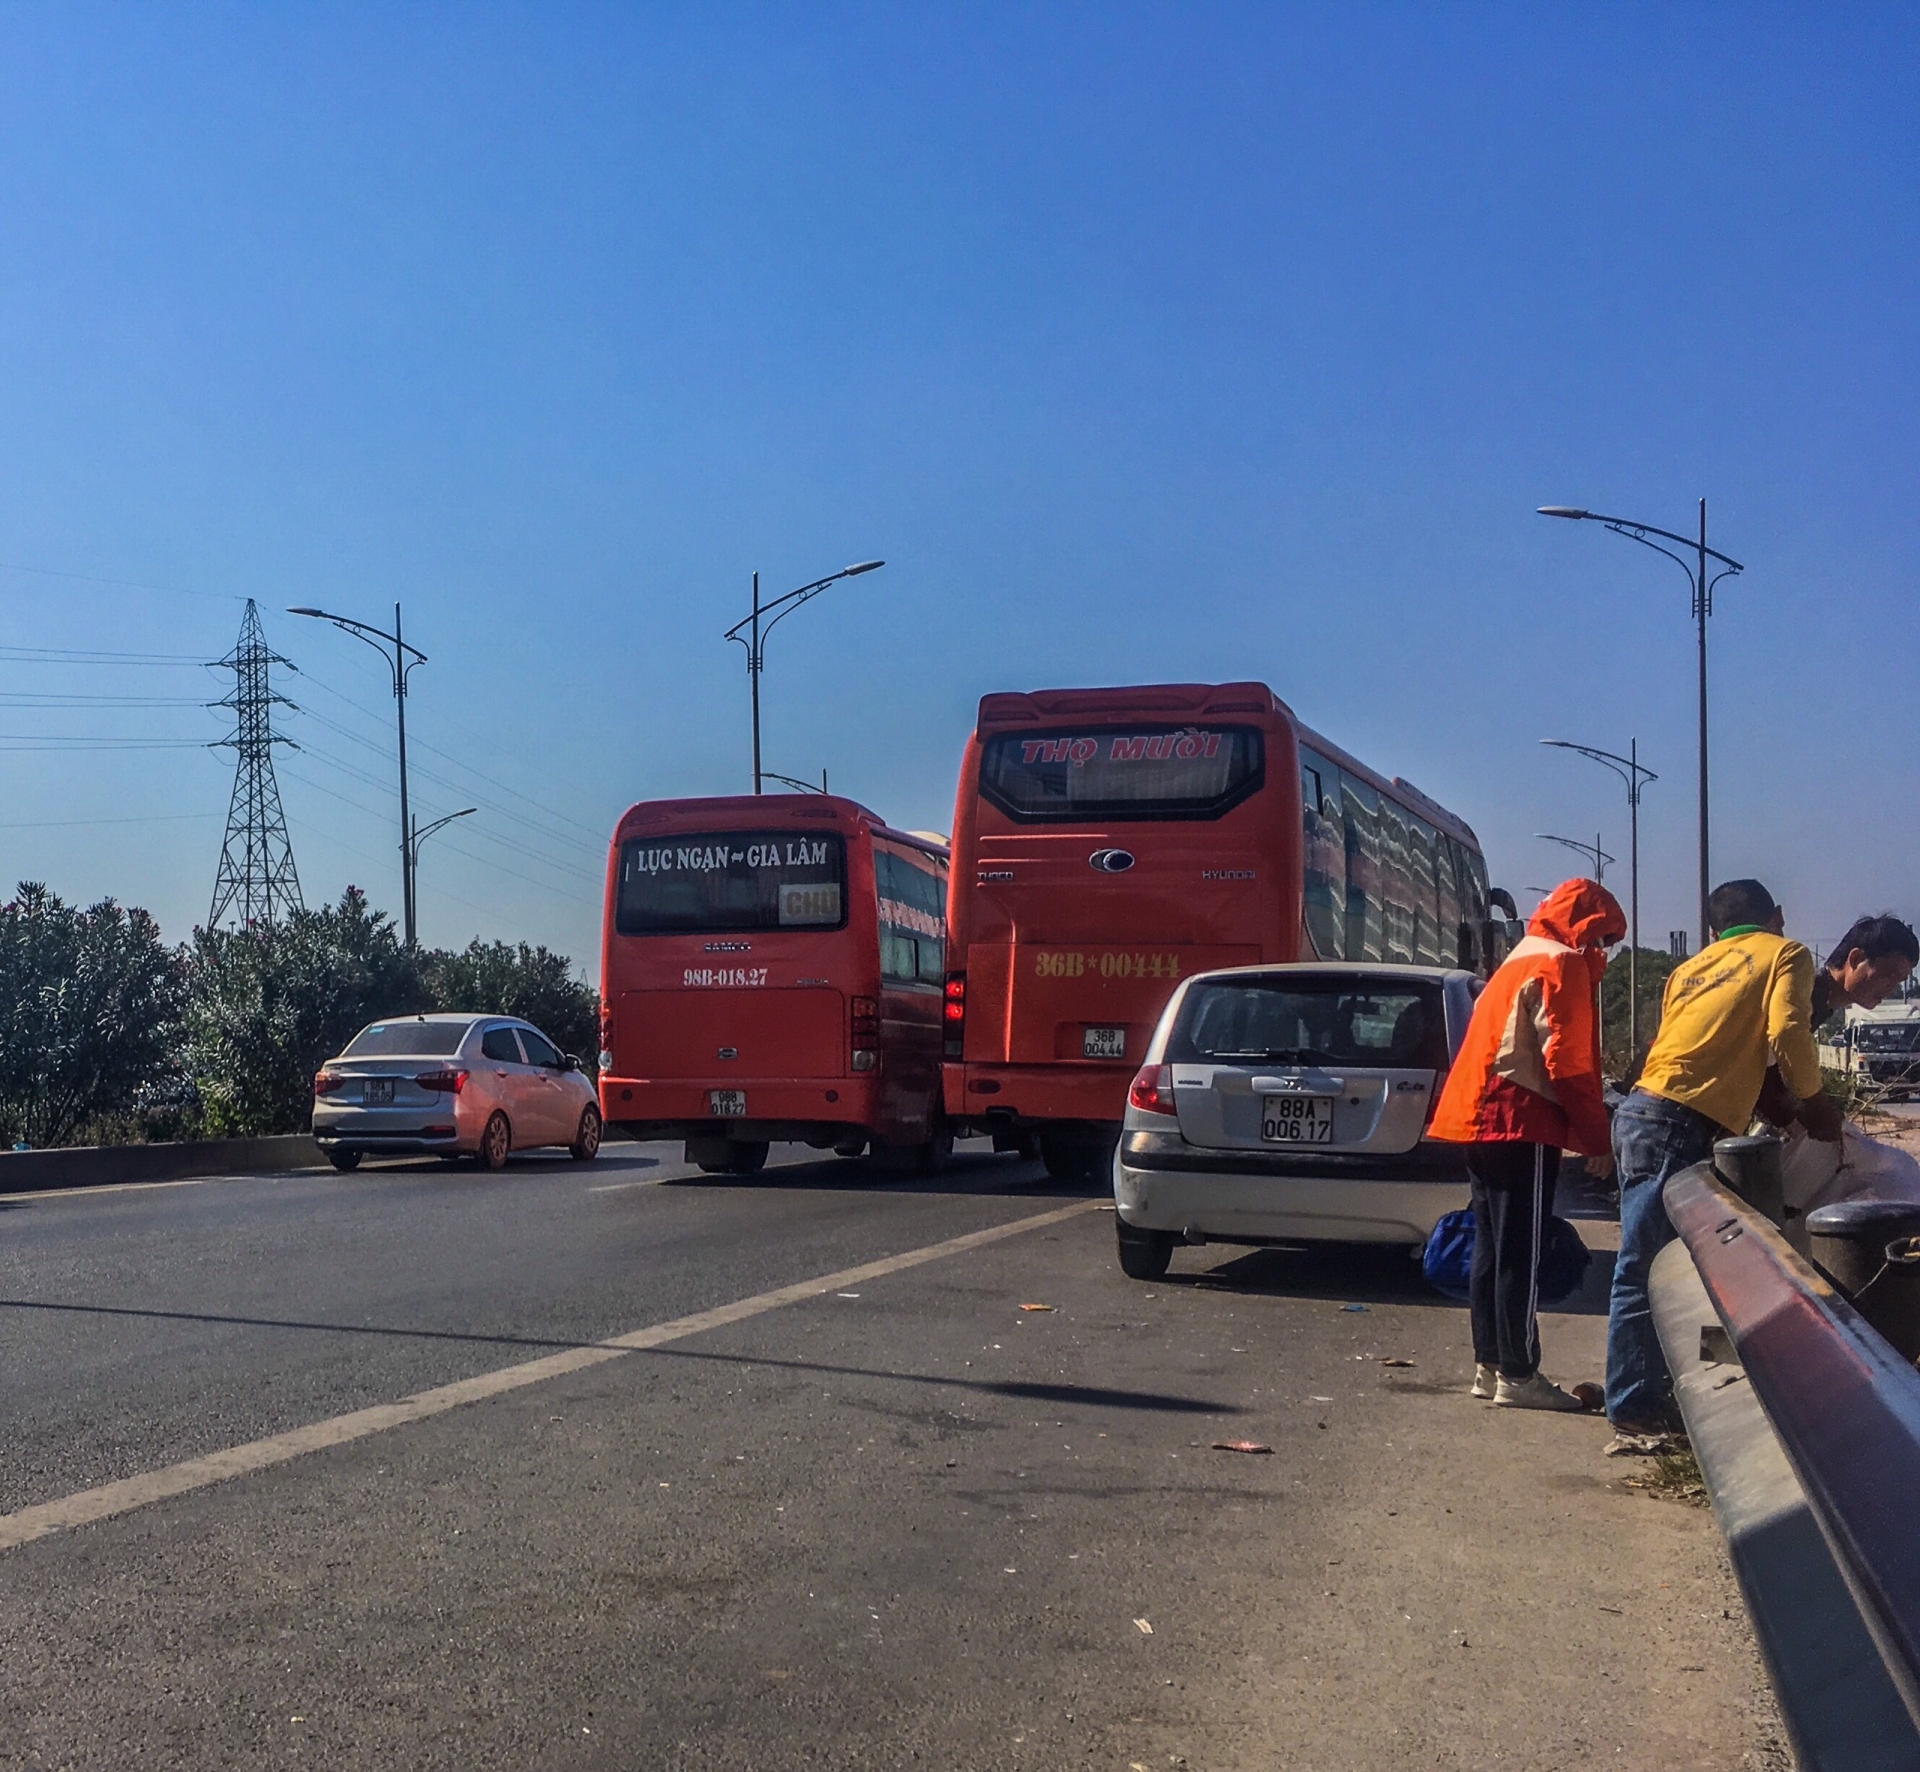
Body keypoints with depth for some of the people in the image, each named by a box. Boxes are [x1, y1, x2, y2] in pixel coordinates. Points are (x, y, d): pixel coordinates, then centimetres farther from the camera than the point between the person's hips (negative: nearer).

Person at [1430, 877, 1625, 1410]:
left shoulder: (1519, 962, 22)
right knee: (1521, 1256, -6)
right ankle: (1517, 1376, -3)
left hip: (1481, 1121, 9)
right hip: (1522, 1126, -9)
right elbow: (1568, 1062, -15)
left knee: (1492, 1249, 12)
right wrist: (1596, 1139, -10)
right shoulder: (1561, 966, -7)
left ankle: (1490, 1365, 16)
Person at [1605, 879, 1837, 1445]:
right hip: (1678, 1125, -8)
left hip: (1644, 1112, 8)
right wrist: (1812, 1102, 7)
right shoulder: (1786, 953, 8)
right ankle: (1634, 1415, -7)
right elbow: (1787, 1034, -8)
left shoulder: (1690, 968, 27)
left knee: (1652, 1267, 12)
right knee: (1644, 1273, -8)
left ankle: (1646, 1398, 17)